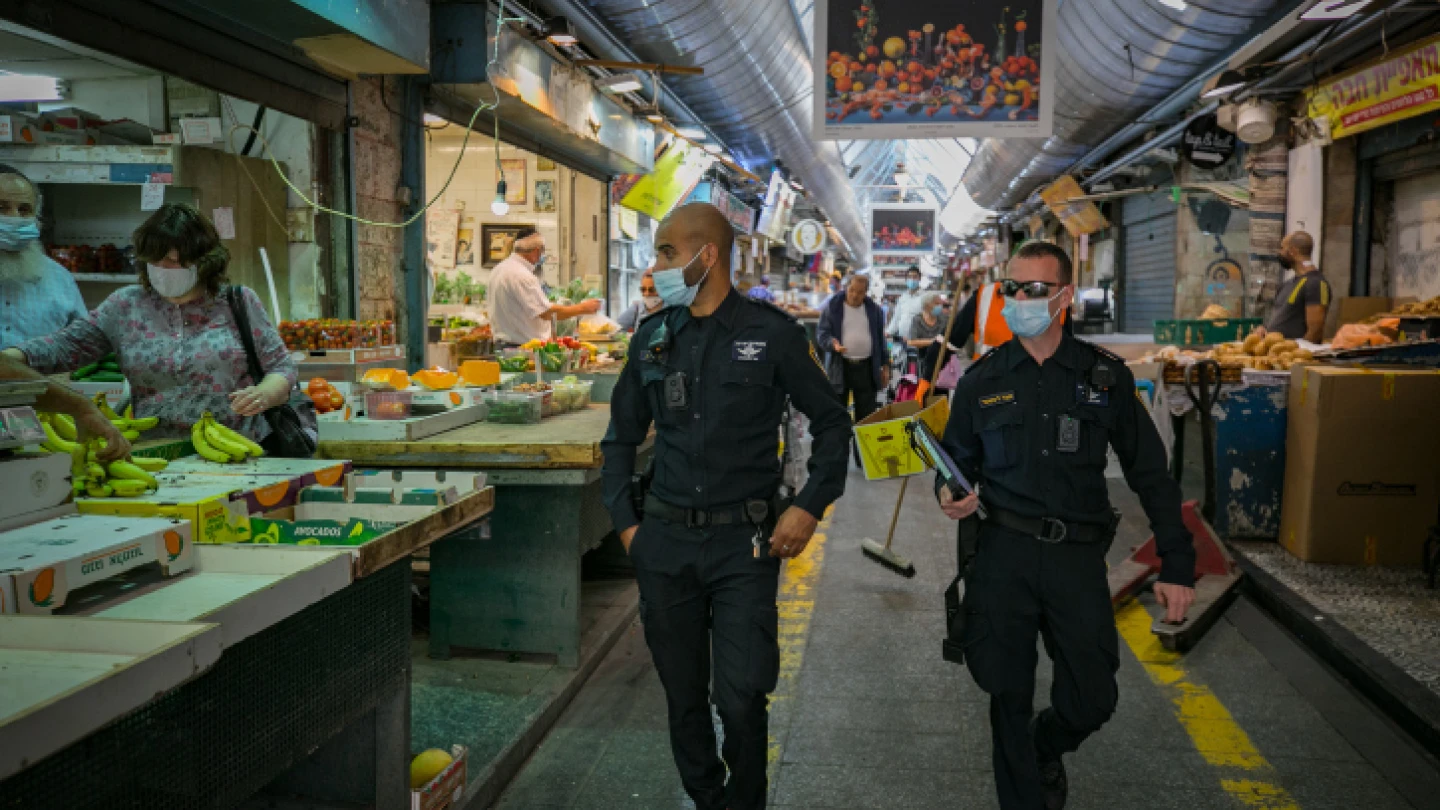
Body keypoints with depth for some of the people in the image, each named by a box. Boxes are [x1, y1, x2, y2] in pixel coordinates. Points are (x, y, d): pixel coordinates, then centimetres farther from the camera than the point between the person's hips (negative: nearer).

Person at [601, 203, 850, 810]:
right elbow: (622, 436, 15)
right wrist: (625, 522, 7)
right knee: (682, 696, 13)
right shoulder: (653, 336, 7)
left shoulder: (773, 333, -4)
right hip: (665, 542, 4)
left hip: (744, 541, -3)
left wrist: (810, 506, -7)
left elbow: (830, 423, 4)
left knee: (740, 697, -5)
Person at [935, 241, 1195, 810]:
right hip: (1002, 552, 0)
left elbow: (1151, 475, 6)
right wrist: (950, 495, -9)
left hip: (1077, 554, 0)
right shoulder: (982, 381, 5)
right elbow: (956, 460, 15)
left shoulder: (1105, 376, 3)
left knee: (1092, 699, 5)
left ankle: (1045, 748, 40)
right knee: (1010, 696, 6)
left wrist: (1177, 566, 2)